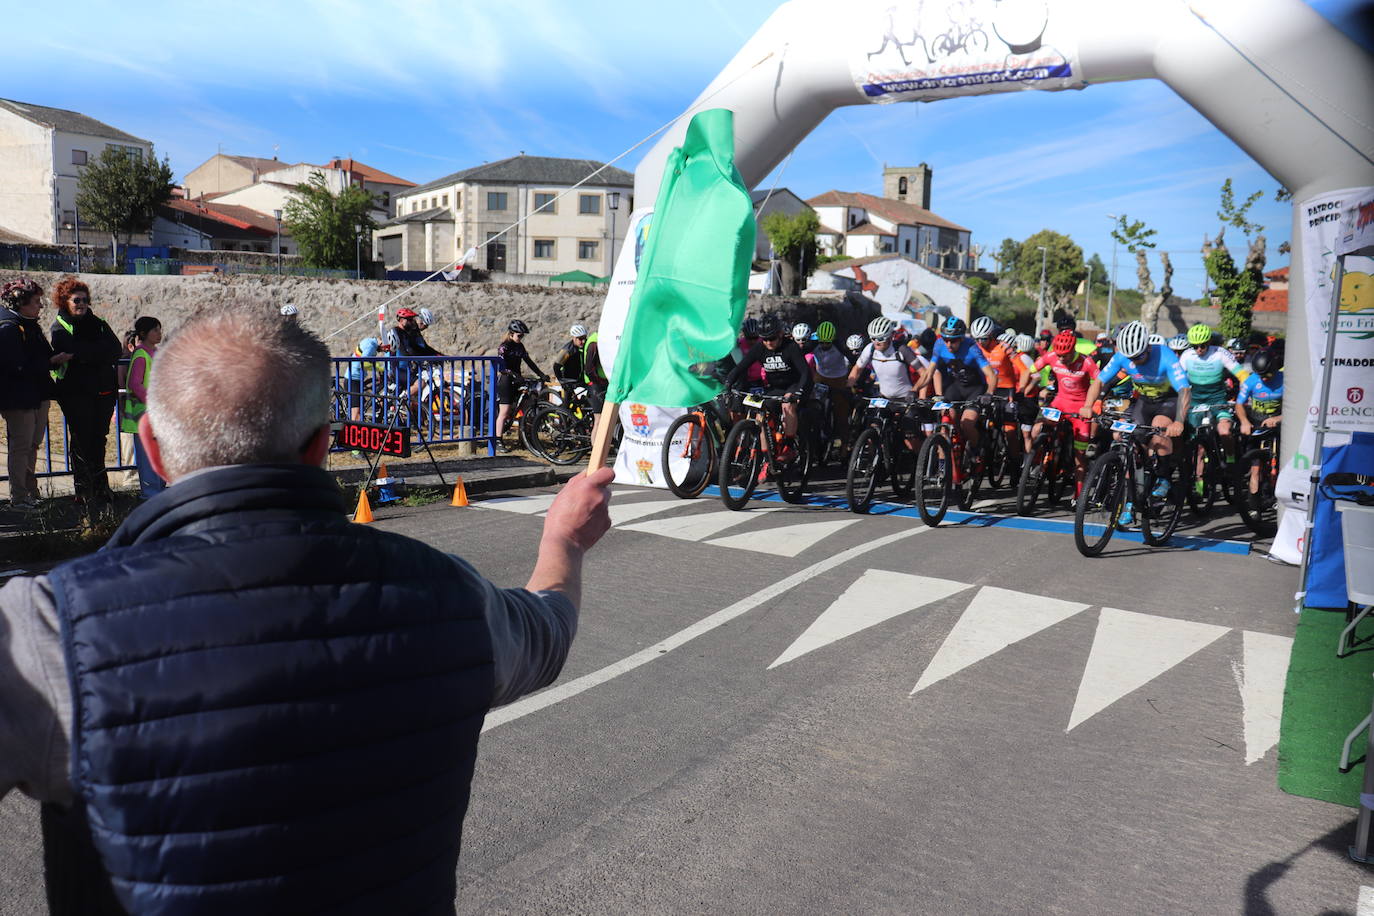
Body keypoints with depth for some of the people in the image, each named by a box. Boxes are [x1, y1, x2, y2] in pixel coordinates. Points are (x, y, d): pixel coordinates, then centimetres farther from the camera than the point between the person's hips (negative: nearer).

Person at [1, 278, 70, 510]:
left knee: (32, 445, 15)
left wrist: (58, 359, 0)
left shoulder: (30, 325, 15)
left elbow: (43, 357, 20)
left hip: (37, 396, 9)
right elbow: (19, 367, -22)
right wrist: (52, 361, -17)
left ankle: (30, 494, 24)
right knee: (21, 446, -4)